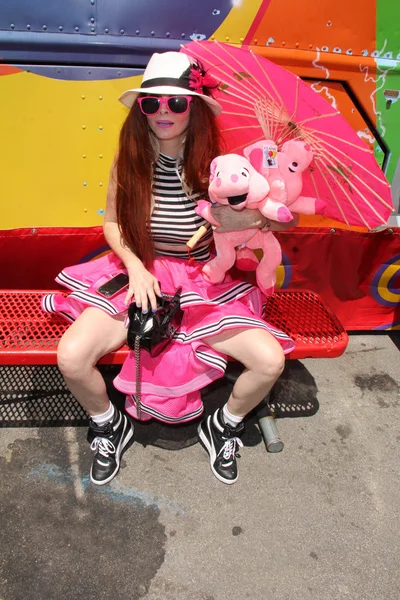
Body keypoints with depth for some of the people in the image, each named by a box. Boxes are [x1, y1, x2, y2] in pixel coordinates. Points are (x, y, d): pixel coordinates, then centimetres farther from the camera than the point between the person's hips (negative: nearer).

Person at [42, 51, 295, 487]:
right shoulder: (128, 161, -5)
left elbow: (284, 220, -6)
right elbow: (112, 223, 7)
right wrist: (135, 268, -10)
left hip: (205, 284, 0)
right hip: (137, 274, 1)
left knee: (270, 360, -18)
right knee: (71, 357, -21)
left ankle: (224, 426, 17)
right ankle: (108, 425, 15)